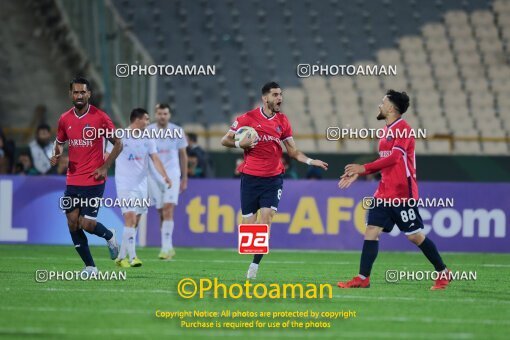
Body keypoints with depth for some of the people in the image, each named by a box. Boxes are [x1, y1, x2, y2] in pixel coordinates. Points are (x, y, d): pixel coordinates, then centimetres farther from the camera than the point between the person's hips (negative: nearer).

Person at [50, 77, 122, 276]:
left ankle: (109, 236, 26)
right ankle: (90, 267, 11)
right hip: (72, 181, 4)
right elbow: (59, 142, 20)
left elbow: (118, 144, 0)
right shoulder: (65, 119, 5)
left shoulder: (100, 118, -7)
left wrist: (105, 167, -10)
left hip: (94, 181, -4)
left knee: (87, 224, -9)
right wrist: (57, 155, -3)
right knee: (72, 224, -1)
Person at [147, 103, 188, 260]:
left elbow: (183, 155, 10)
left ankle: (166, 247, -18)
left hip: (172, 175, -1)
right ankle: (169, 248, 17)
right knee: (162, 213, 5)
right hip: (154, 176, 1)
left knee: (168, 210, -15)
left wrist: (184, 178, 10)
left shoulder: (177, 131, 2)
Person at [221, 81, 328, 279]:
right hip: (250, 177, -1)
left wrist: (310, 161, -5)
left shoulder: (283, 121, 6)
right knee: (248, 222, -1)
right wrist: (240, 143, -16)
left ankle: (255, 265, -8)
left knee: (266, 218, -13)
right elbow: (225, 140, 3)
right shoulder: (248, 118, -3)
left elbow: (292, 151, 10)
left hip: (273, 178, 1)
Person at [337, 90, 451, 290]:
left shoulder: (403, 129, -12)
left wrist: (364, 168, -22)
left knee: (415, 235, -2)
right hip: (384, 192, 8)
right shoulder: (387, 130, 15)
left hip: (402, 193, -8)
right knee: (371, 231, -1)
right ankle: (363, 278, -2)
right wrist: (357, 174, 14)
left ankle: (442, 272, 11)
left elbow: (394, 158, -22)